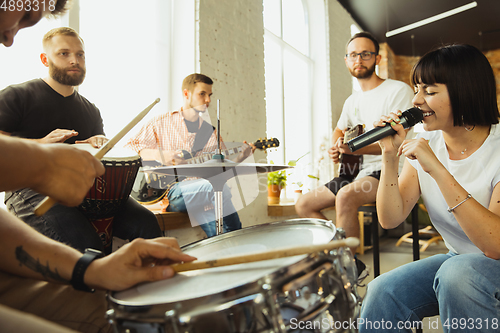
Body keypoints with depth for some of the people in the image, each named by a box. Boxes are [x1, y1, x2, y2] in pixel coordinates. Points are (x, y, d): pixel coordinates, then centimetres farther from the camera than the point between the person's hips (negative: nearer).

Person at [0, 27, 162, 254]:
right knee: (86, 244, -33)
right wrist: (40, 143, -19)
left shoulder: (91, 111, 22)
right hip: (32, 188, -4)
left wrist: (99, 145, 1)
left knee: (145, 222, -19)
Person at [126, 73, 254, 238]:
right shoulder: (161, 123, 7)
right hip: (169, 191, -3)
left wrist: (238, 158, -6)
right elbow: (128, 149, 4)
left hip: (199, 193, 4)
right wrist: (159, 155, -12)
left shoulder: (210, 132, 17)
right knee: (214, 186, -29)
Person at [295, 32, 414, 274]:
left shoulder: (398, 90, -7)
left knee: (346, 195, -38)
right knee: (304, 204, 1)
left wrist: (355, 148, -29)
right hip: (357, 172, 8)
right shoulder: (352, 101, 16)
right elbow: (339, 130, 32)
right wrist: (335, 149, 7)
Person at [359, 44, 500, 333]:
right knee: (382, 293, -18)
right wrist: (390, 157, -20)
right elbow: (390, 219, -8)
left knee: (458, 273, -34)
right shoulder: (425, 144, -3)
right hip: (457, 260, 4)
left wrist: (437, 170, -34)